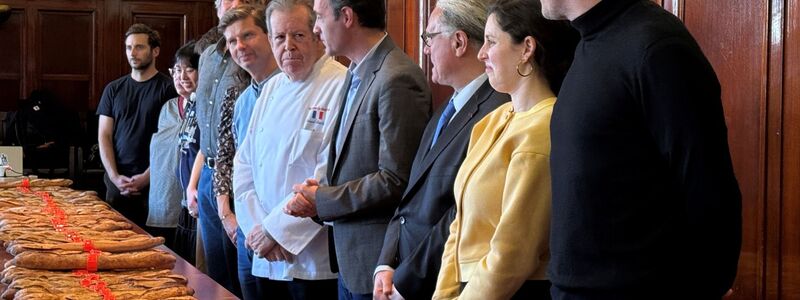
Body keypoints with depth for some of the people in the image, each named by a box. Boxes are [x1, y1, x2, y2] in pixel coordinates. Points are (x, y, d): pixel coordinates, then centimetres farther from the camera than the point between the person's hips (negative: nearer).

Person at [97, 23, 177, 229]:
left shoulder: (168, 89, -1)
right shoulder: (113, 89, 11)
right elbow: (104, 136, 9)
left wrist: (146, 177, -13)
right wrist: (115, 176, -5)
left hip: (154, 183, -4)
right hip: (117, 183, 4)